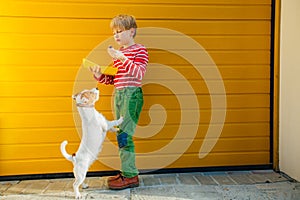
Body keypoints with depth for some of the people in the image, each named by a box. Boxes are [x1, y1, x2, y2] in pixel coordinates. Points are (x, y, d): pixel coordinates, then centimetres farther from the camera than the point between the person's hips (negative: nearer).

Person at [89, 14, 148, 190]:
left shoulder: (140, 50, -2)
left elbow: (139, 73, -17)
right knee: (121, 135, 9)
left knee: (124, 135, -10)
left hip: (132, 94, -8)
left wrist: (122, 58, -24)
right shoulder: (118, 53, 18)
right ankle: (126, 171, 19)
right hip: (118, 95, 8)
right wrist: (99, 76, 1)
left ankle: (131, 176, 0)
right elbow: (113, 78, 18)